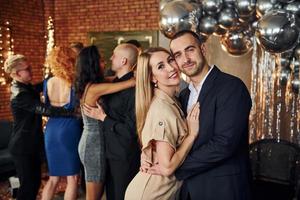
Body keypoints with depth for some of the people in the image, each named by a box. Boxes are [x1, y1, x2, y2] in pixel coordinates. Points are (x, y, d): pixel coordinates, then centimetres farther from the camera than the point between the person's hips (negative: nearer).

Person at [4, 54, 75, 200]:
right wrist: (74, 112, -35)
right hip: (22, 147, -9)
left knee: (35, 181, 15)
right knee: (27, 184, 0)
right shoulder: (20, 94, -24)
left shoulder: (26, 87, 5)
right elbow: (45, 110, -32)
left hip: (31, 144, 9)